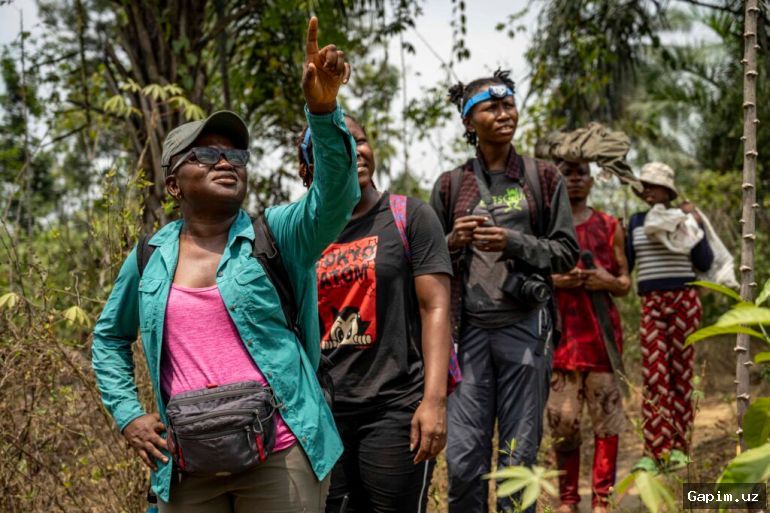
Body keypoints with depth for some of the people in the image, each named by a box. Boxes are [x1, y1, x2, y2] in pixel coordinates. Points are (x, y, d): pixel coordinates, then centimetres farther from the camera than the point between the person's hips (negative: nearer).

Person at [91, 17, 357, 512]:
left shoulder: (280, 233, 1)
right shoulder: (151, 256, 9)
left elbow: (335, 195, -19)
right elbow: (109, 337, 22)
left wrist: (323, 111, -34)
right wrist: (128, 414, 9)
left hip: (279, 453, -2)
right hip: (188, 464, 3)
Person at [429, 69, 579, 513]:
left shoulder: (543, 177, 8)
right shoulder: (450, 186, 10)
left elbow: (567, 252, 5)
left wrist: (515, 243, -11)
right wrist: (454, 242, -7)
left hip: (524, 326, -1)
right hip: (469, 328, 1)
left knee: (519, 456, 1)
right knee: (463, 458, -2)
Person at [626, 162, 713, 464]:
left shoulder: (684, 218, 5)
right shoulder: (636, 222, 11)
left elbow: (704, 264, 0)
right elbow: (624, 265, 16)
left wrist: (694, 225, -6)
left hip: (683, 300, -1)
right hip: (650, 303, 1)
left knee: (681, 372, 1)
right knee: (653, 374, -8)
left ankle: (679, 446, 7)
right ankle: (656, 449, -9)